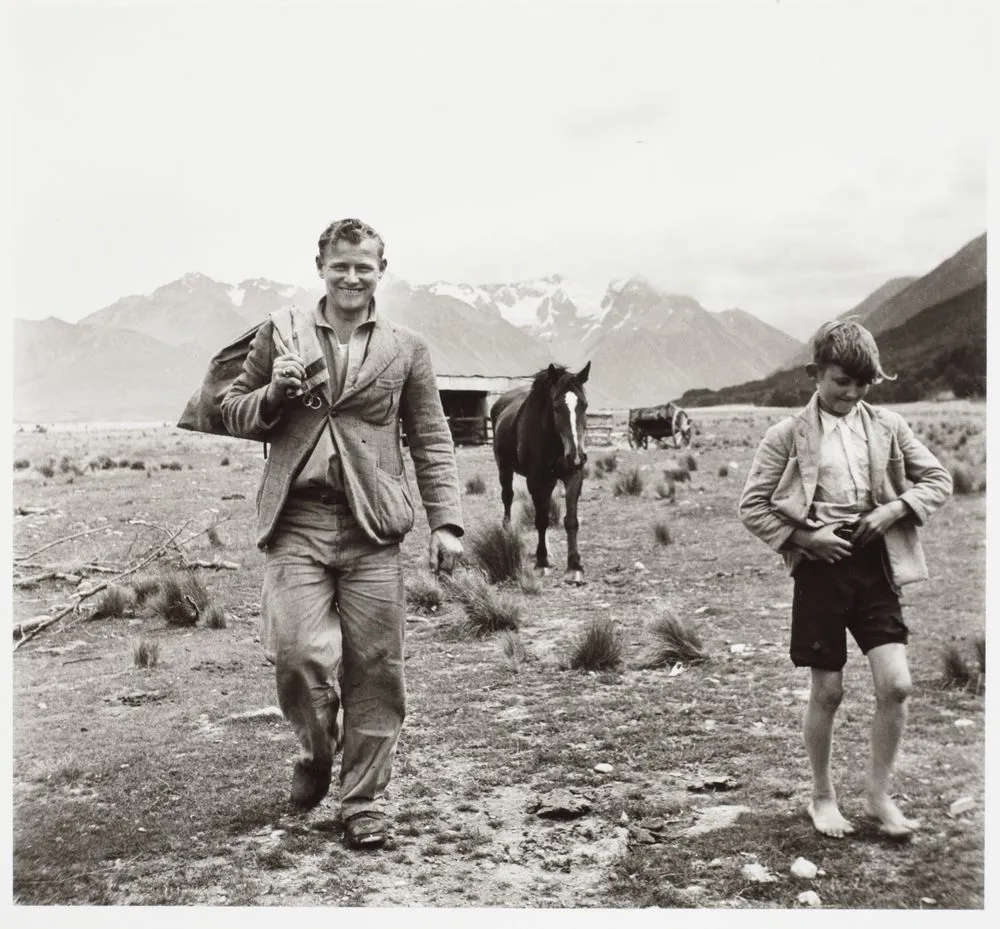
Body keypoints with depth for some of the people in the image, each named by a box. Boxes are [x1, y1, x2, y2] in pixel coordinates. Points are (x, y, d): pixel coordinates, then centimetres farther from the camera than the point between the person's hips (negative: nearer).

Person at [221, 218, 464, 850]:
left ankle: (365, 802, 17)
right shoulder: (281, 331, 12)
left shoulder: (406, 348, 13)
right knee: (298, 652, -12)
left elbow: (433, 443, 11)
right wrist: (275, 393, -5)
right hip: (296, 521, 0)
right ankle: (317, 752, 20)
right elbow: (233, 413, 17)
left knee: (373, 670, 1)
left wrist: (446, 522, 1)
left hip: (372, 527, 0)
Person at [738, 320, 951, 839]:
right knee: (827, 691, 6)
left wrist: (895, 509, -7)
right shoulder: (789, 435, -3)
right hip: (822, 565, -2)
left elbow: (938, 479, 10)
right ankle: (823, 797, 25)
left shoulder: (887, 427, 5)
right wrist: (806, 538, -13)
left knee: (896, 684, -6)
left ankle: (879, 795, 14)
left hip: (876, 562, 3)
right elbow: (752, 506, -2)